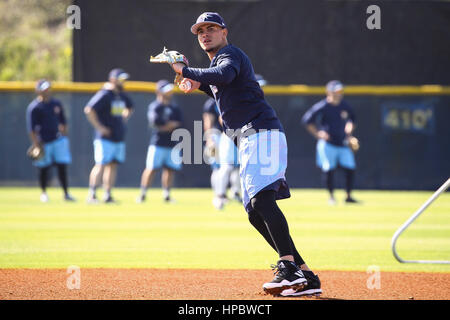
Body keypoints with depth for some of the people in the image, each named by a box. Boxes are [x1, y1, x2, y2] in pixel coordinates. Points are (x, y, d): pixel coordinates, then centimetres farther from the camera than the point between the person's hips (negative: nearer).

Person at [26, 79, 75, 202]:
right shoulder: (34, 107, -9)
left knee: (62, 166, -3)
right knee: (43, 168, 4)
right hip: (43, 142, -4)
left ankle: (66, 193, 0)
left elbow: (63, 122, 17)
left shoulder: (56, 104, 7)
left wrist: (64, 136, 12)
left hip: (58, 139, 4)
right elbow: (31, 128, -9)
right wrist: (36, 144, -13)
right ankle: (43, 193, 23)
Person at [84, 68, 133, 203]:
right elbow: (89, 109, -22)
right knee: (101, 165, -12)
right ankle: (92, 194, -10)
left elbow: (129, 108, 35)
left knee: (113, 165, 7)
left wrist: (124, 120, 18)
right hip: (105, 138, -8)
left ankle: (107, 195, 11)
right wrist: (99, 126, -20)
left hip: (119, 138, 8)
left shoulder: (122, 96, 13)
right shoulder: (104, 94, -13)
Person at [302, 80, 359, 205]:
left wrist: (349, 131, 8)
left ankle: (348, 196, 10)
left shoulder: (345, 106, 5)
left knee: (350, 169, -3)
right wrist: (317, 134, -10)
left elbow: (351, 119, 24)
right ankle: (331, 196, 5)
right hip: (327, 144, -4)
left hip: (343, 143, 5)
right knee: (329, 170, -11)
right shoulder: (322, 107, -10)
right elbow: (306, 120, -5)